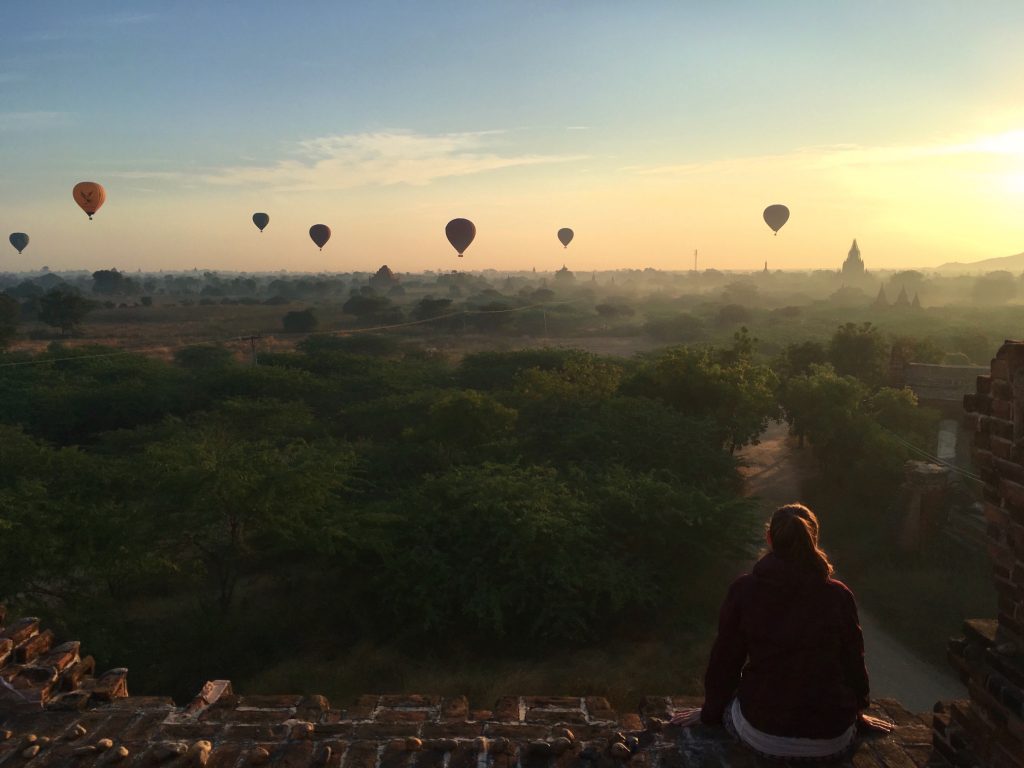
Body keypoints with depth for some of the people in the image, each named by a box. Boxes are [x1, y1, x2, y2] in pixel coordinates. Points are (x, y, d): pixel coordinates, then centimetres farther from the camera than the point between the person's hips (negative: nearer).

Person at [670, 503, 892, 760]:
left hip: (761, 734, -2)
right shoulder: (839, 595, -5)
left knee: (733, 704, 30)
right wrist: (857, 715, 23)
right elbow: (854, 661, 4)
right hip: (832, 741, 2)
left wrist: (711, 712, 17)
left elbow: (724, 659, 0)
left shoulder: (743, 590, -7)